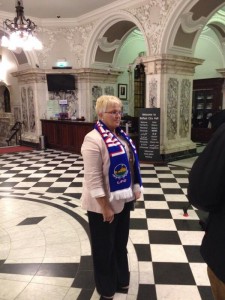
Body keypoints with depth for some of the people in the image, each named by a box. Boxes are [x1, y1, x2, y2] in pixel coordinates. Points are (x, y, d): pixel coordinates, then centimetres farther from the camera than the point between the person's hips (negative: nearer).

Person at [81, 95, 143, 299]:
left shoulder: (120, 135, 6)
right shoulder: (94, 140, -21)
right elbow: (93, 178, -23)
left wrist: (135, 189, 11)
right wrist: (105, 207, -21)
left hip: (122, 199, 8)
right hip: (103, 204, -8)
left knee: (120, 243, 24)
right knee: (104, 248, 12)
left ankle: (121, 280, 46)